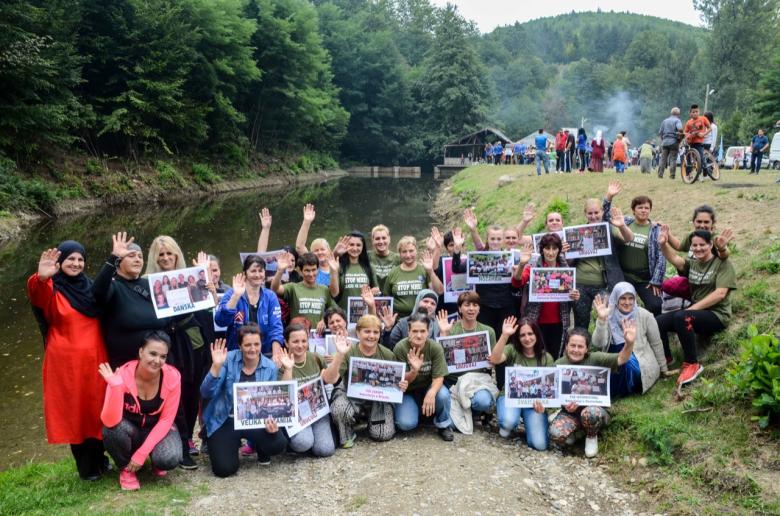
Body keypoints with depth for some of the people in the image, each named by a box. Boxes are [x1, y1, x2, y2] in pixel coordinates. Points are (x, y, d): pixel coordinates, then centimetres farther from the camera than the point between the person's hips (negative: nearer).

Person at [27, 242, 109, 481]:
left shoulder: (91, 287, 10)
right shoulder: (51, 290, -5)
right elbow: (37, 294, -31)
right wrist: (41, 278, -52)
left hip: (94, 359, 4)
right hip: (66, 362, -4)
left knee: (96, 410, 11)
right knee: (73, 413, 3)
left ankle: (98, 459, 27)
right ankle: (86, 467, 15)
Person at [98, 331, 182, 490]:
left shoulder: (173, 376, -22)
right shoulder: (123, 375, -26)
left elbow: (166, 419, -15)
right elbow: (110, 422, -34)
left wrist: (142, 453, -21)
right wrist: (115, 386, -47)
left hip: (158, 428, 0)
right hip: (130, 428, 0)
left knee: (169, 459, -30)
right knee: (112, 429, -34)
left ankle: (156, 460, 9)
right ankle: (126, 468, -4)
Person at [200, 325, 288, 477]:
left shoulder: (270, 368, -4)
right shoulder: (228, 359, -11)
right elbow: (206, 393, -16)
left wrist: (271, 421, -19)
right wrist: (216, 366, -30)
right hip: (225, 421, -1)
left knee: (279, 444, -25)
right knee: (224, 469, -18)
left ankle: (261, 450, 14)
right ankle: (223, 442, 19)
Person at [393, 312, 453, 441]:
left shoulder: (436, 348, -18)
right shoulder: (400, 348, -20)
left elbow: (438, 377, -19)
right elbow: (403, 381, -16)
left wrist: (431, 393, -42)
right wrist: (414, 370, -39)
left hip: (428, 387, 1)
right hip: (408, 391, -1)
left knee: (443, 395, -33)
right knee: (406, 424, -25)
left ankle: (443, 426, -3)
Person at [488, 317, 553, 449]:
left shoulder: (546, 358, 1)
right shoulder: (512, 350, -4)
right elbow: (494, 359, -25)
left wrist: (542, 402, -22)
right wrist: (505, 335, -34)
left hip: (534, 400, 2)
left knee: (539, 444, -16)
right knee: (509, 421, -37)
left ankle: (528, 422, 18)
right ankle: (507, 426, 4)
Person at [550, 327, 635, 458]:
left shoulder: (595, 358, -11)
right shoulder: (559, 364, -3)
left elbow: (621, 359, -24)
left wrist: (629, 343, -45)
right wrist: (565, 404, -21)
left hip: (596, 409, -1)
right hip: (570, 412, 1)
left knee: (590, 413, -39)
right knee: (555, 434, -29)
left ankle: (592, 437, -3)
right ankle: (574, 430, 8)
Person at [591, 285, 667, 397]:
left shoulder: (644, 315, -7)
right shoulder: (609, 316, -4)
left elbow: (656, 344, 4)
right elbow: (598, 345, -18)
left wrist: (663, 369, 11)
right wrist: (601, 319, -30)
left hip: (642, 364, -2)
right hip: (615, 362, 2)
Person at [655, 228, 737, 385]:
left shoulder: (723, 263, -4)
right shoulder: (692, 263, 13)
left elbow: (720, 294, -16)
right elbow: (674, 259, -8)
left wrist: (693, 308, -21)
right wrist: (663, 244, -28)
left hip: (716, 315, -6)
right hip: (695, 312, 6)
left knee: (681, 317, -35)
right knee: (658, 321, -14)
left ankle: (692, 364, -23)